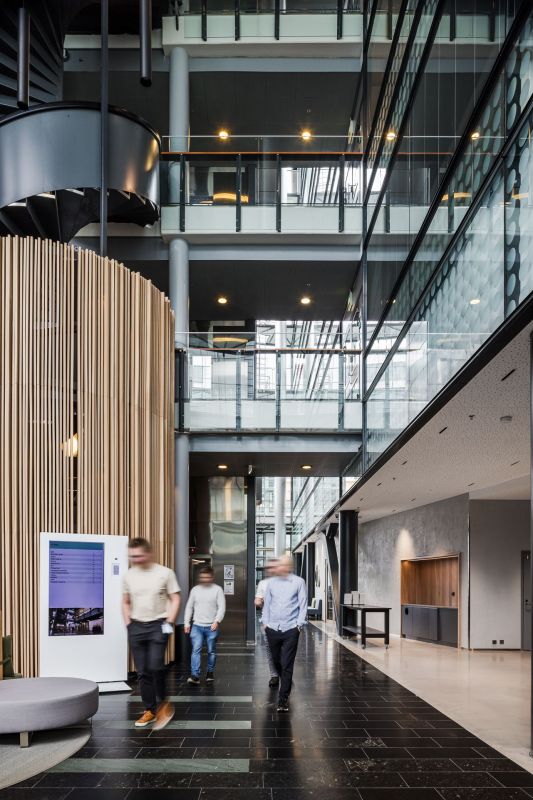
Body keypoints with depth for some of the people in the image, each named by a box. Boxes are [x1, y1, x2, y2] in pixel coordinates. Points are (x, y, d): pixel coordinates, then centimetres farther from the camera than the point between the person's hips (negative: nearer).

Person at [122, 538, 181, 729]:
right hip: (136, 626, 4)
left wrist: (169, 622, -10)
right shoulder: (129, 575, 4)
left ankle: (163, 703, 4)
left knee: (155, 665, -17)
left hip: (158, 625, -4)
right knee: (142, 671, 5)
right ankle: (150, 710, 16)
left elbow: (175, 599, -2)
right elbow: (126, 602, 15)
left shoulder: (165, 573, -6)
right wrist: (128, 624, 6)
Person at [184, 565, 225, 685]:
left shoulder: (217, 589, 0)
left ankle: (210, 673, 24)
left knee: (211, 651, 8)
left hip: (212, 627, -1)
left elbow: (222, 607, -5)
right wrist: (187, 623, 6)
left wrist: (217, 621, -18)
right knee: (196, 650, -10)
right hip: (197, 626, 1)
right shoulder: (195, 590, 9)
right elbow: (189, 607, 13)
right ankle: (195, 676, -15)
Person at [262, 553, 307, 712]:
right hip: (272, 628, 4)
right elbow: (267, 603, 14)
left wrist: (299, 623, -5)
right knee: (276, 662, 13)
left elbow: (303, 604, 1)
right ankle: (286, 683, 40)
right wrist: (265, 622, 8)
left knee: (287, 665, -5)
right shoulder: (272, 582, 9)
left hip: (290, 629, -4)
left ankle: (283, 699, 0)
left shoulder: (299, 582, 0)